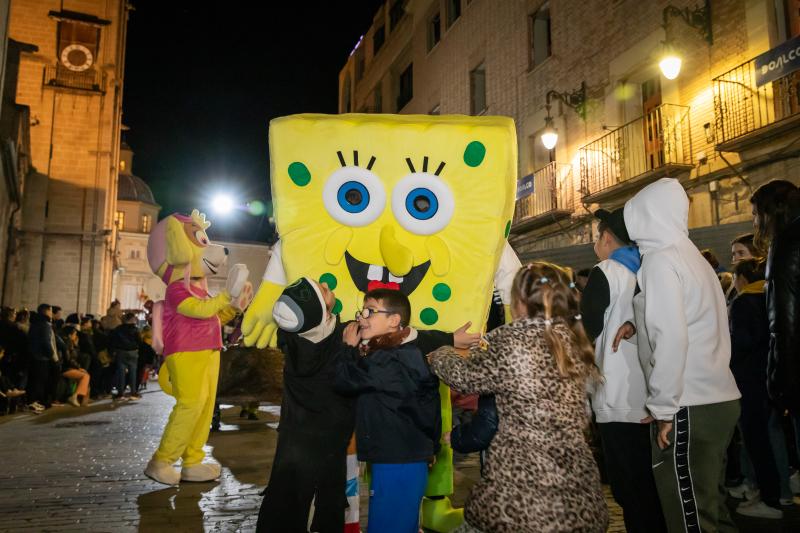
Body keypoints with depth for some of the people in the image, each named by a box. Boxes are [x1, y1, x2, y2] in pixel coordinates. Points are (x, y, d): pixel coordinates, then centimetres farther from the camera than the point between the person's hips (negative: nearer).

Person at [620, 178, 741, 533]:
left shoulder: (659, 260, -11)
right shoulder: (692, 256, 15)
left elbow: (671, 338, -19)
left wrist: (663, 408, -15)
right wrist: (640, 324, 11)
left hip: (689, 408, -9)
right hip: (720, 399, 9)